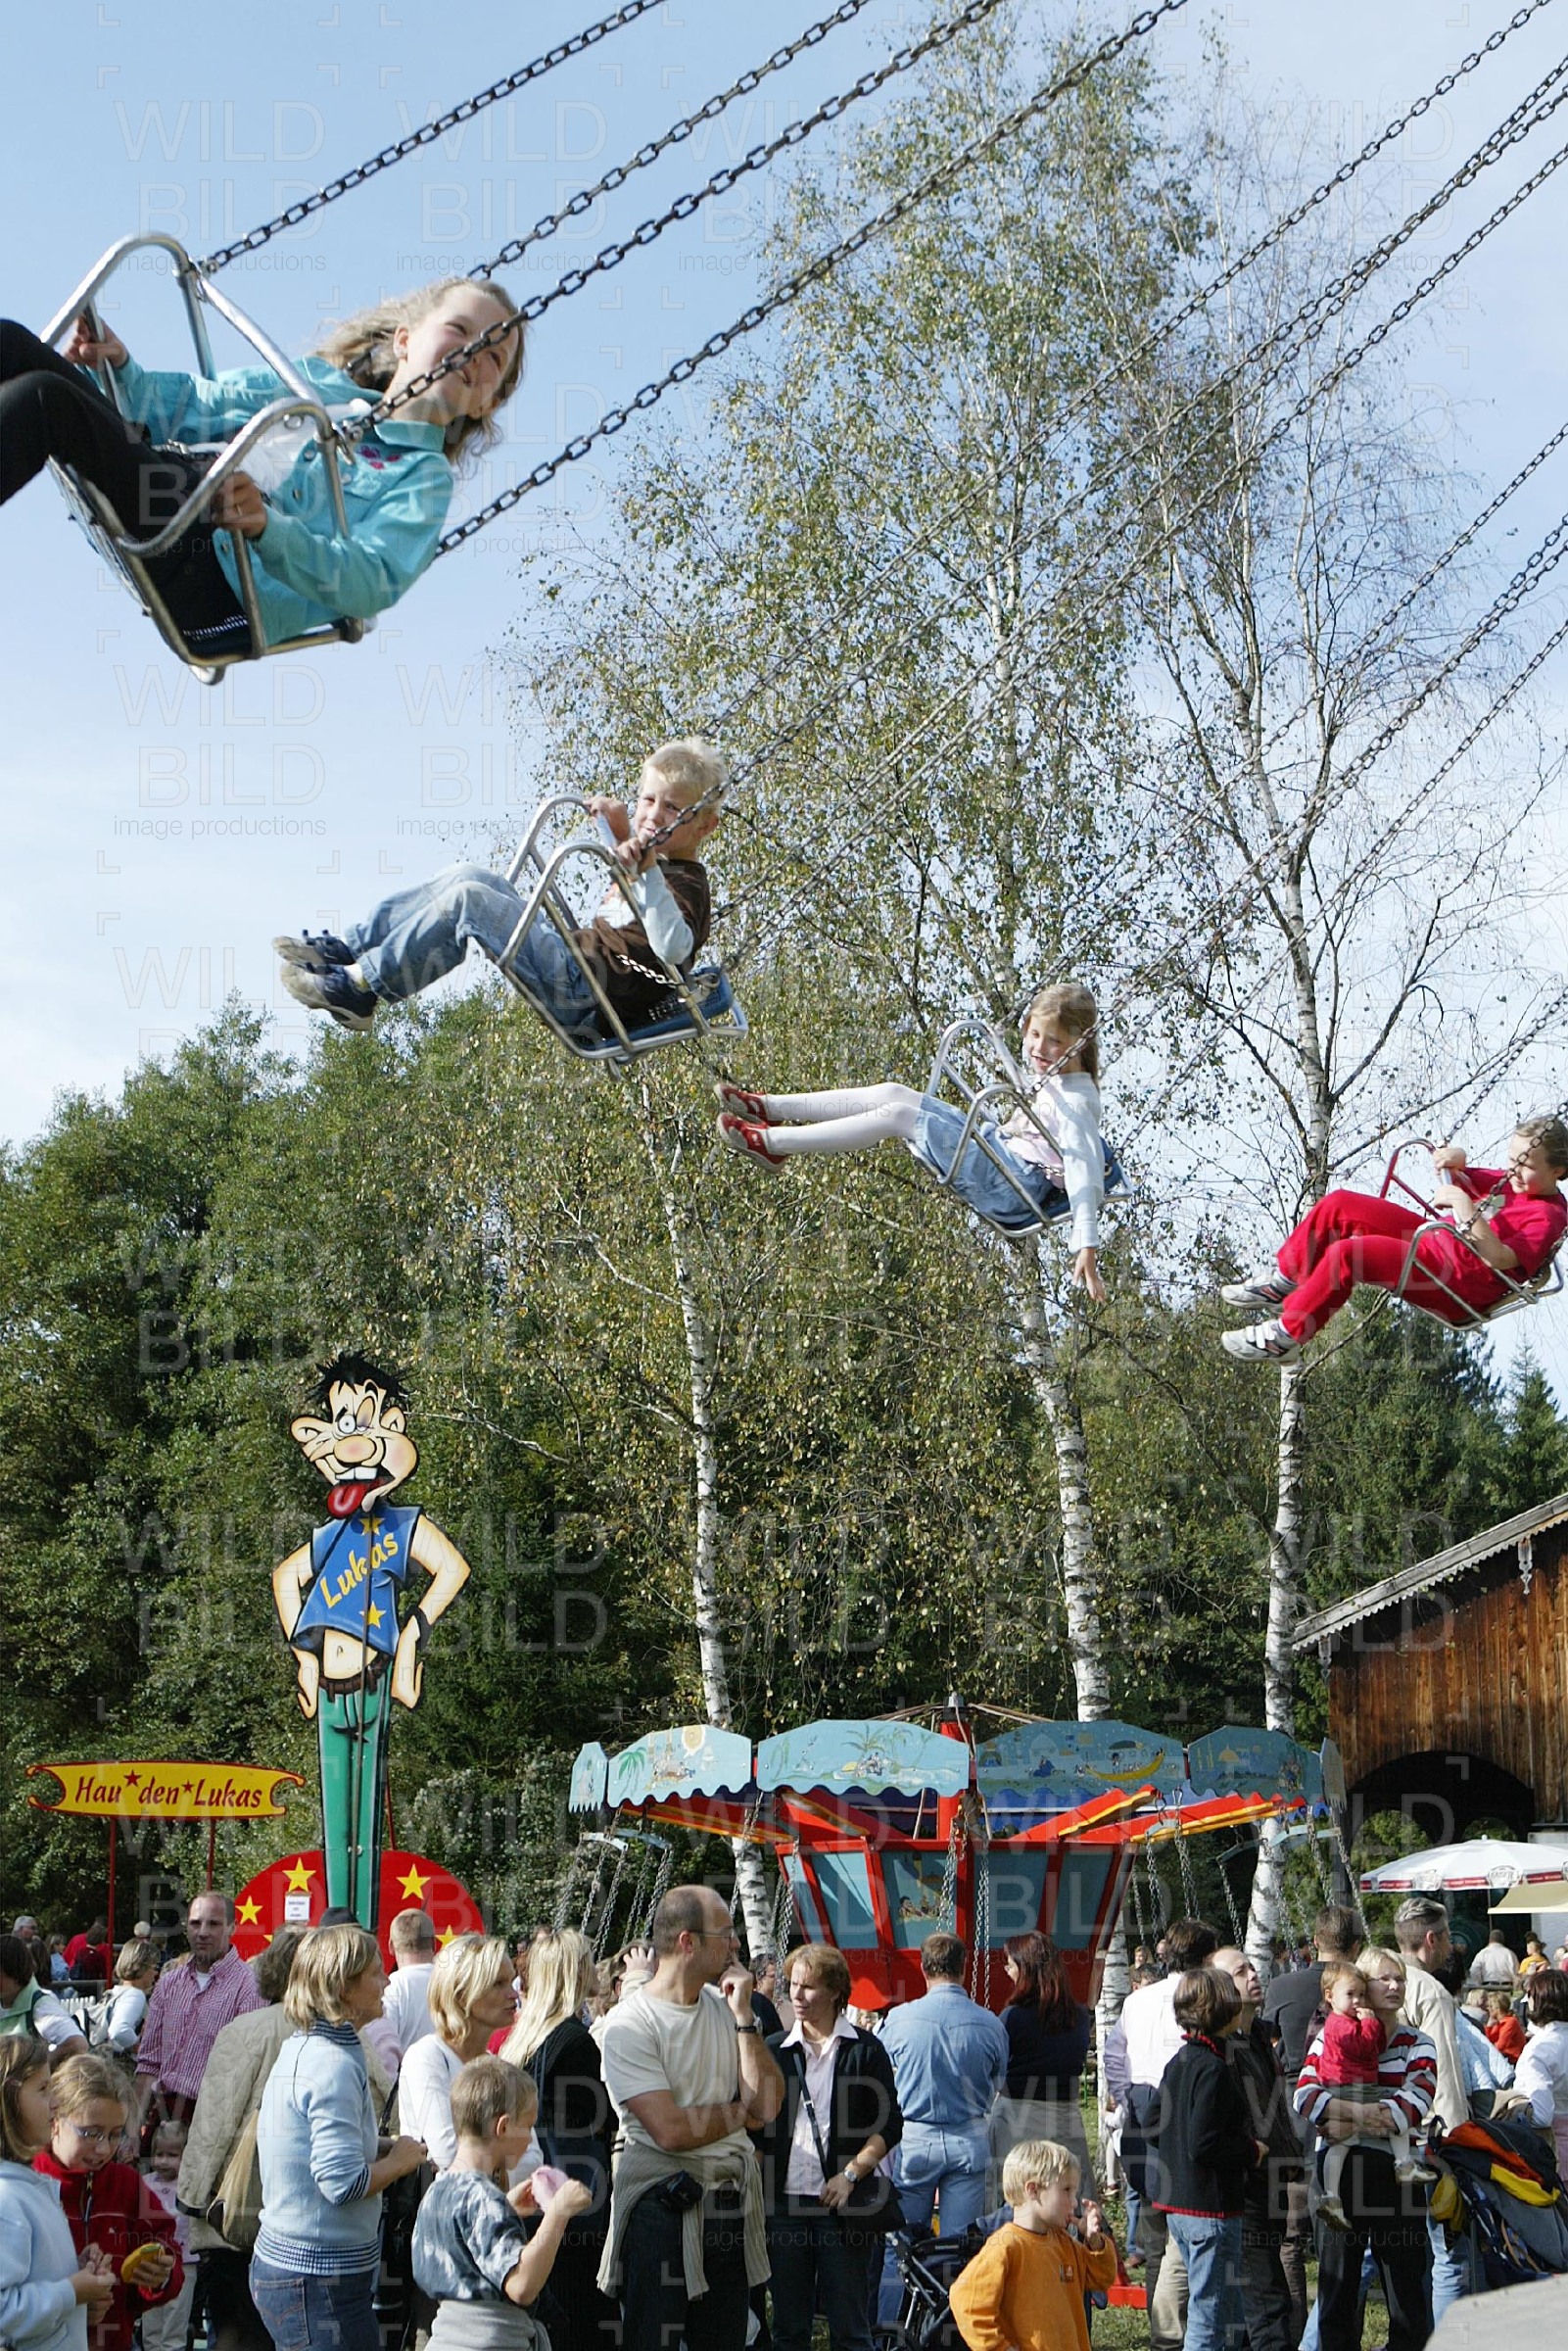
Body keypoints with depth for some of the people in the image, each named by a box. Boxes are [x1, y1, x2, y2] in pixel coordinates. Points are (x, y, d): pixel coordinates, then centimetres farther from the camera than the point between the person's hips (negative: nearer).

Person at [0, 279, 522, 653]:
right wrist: (119, 368, 6)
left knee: (44, 397, -27)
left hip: (222, 591, -6)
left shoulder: (424, 480, 12)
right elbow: (190, 406, 27)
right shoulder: (317, 379, 28)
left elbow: (371, 583, -7)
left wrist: (267, 529, -24)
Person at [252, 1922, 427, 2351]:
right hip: (320, 2280, -10)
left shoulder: (300, 2047, 11)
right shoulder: (334, 2065, -19)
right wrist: (399, 2160, -8)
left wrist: (383, 2149, 11)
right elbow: (344, 2183, -24)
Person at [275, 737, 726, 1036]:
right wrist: (623, 830, 25)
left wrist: (647, 874, -43)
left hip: (583, 996, -10)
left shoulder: (685, 883, -11)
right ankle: (351, 949, 3)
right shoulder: (656, 863, 18)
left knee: (466, 901, -21)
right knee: (469, 876, 7)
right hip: (571, 958, 10)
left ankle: (362, 987, -13)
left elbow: (674, 948, -33)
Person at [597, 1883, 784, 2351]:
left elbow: (769, 2104, -1)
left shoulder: (725, 2007, 7)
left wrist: (743, 2017, -7)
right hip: (662, 2208, -6)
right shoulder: (630, 2023, -13)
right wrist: (743, 2112, -4)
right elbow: (671, 2131, -20)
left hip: (731, 2207, 6)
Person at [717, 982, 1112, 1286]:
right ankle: (769, 1109, 1)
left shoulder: (1076, 1100, -16)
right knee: (895, 1094, -1)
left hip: (1014, 1189, -10)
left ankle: (773, 1142, -15)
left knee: (898, 1115, -16)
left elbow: (1084, 1167, -27)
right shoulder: (1053, 1078, 12)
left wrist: (1087, 1245, -35)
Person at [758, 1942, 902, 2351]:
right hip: (784, 2201, 3)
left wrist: (851, 2174, -9)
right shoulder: (774, 2050, 10)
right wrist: (762, 2185, 0)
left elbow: (889, 2125, 1)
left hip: (843, 2202, -3)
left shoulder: (865, 2050, 2)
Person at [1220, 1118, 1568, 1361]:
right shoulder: (1511, 1181, 13)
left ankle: (1285, 1337, -18)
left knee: (1346, 1254, -28)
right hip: (1433, 1240, 10)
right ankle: (1283, 1280, 16)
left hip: (1456, 1286, -10)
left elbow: (1499, 1259, -29)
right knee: (1338, 1204, 5)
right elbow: (1462, 1186, 25)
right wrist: (1455, 1164, 2)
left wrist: (1468, 1213, -37)